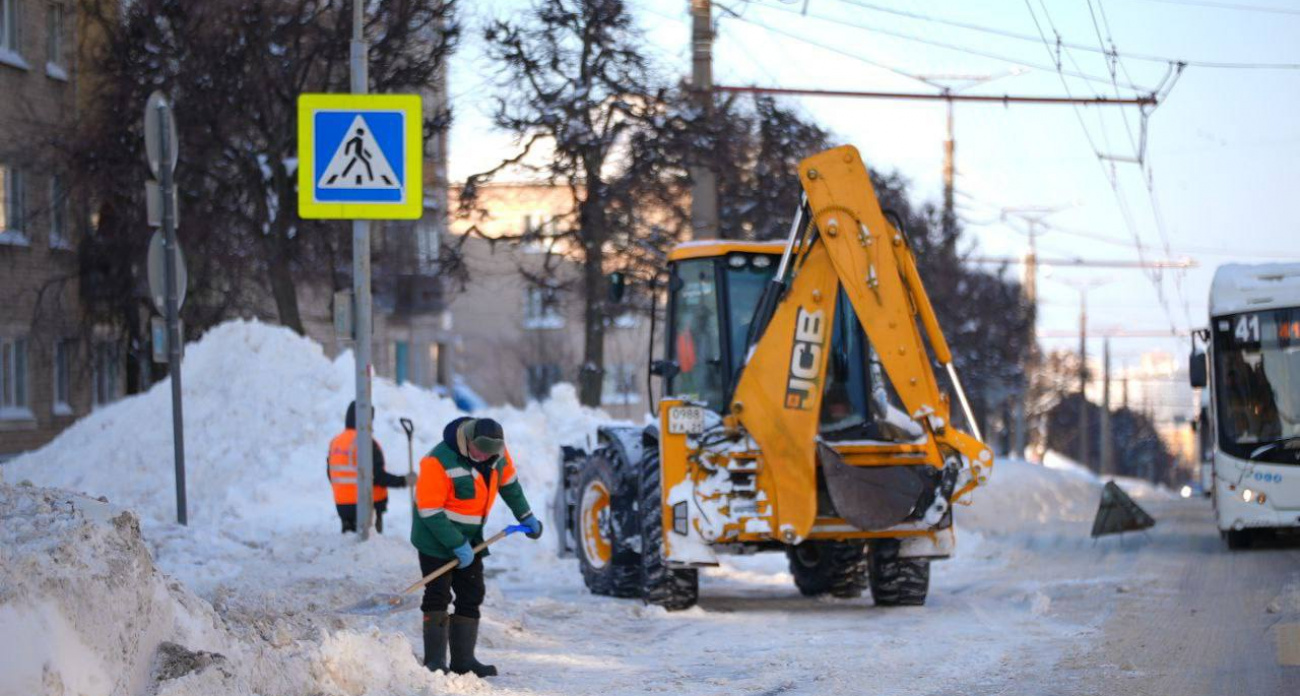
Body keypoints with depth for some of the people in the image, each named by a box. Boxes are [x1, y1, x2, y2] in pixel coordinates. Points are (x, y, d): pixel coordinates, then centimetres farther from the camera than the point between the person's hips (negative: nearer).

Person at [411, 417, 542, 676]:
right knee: (438, 596, -10)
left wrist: (526, 516, 16)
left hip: (470, 537, 7)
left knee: (471, 596, 4)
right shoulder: (439, 462, -29)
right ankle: (435, 660, -9)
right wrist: (457, 545, -25)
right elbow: (430, 512, -26)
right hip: (436, 537, -7)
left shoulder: (497, 450, -9)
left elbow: (508, 482, 12)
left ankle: (463, 659, 8)